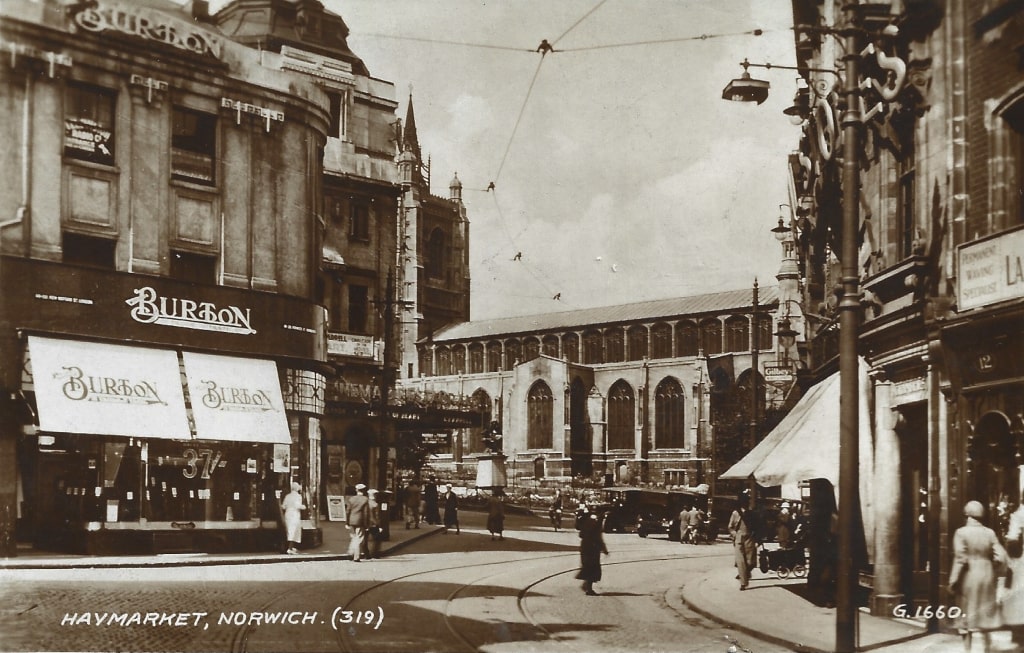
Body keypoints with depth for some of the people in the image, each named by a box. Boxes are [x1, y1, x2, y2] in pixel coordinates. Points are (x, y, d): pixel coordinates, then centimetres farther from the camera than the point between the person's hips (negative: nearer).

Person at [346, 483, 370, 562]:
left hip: (351, 521, 3)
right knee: (359, 540, 0)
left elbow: (347, 511, 4)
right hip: (360, 522, -3)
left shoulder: (351, 499, 2)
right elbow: (366, 513, -7)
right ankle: (356, 557, -3)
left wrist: (347, 522, 11)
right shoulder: (366, 499, -7)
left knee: (352, 538, 19)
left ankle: (351, 554, 16)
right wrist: (366, 524, -1)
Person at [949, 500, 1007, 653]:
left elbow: (960, 559, -15)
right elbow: (1000, 557, -3)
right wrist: (995, 573, 13)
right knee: (985, 615, 15)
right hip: (987, 578, 3)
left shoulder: (961, 533, -11)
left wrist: (954, 581, -9)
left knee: (967, 615, 6)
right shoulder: (989, 533, -1)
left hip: (968, 578, -3)